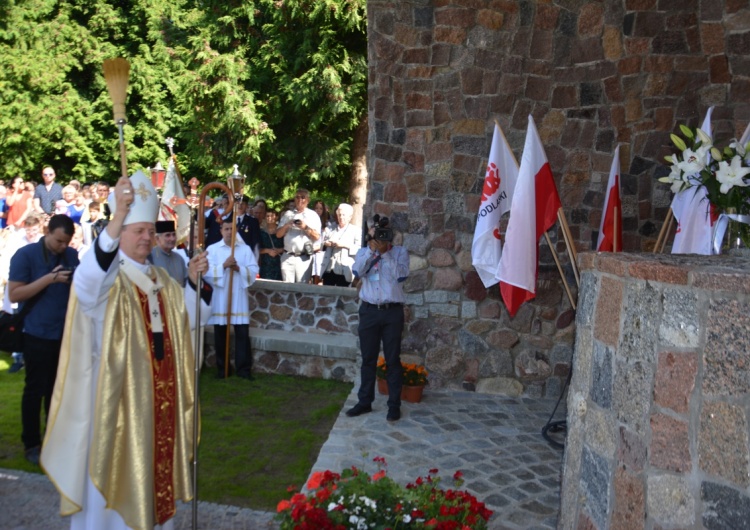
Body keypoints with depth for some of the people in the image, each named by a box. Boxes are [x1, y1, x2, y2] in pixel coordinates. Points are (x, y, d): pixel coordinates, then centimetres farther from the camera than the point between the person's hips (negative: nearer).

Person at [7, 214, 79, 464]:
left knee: (57, 388, 13)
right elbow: (14, 295, -15)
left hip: (66, 333, 5)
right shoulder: (25, 255, -9)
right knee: (35, 390, 3)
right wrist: (49, 278, -23)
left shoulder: (72, 255, 5)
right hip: (38, 335, -5)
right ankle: (31, 444, 14)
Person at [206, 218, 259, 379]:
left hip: (239, 297, 0)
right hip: (219, 297, 0)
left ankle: (244, 368, 6)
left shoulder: (246, 249, 7)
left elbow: (254, 271, 1)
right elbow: (207, 272, -6)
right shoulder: (212, 249, 3)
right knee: (220, 334, 7)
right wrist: (223, 266, -18)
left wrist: (239, 268, -15)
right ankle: (221, 368, 18)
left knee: (243, 334, -1)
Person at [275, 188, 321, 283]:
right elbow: (278, 234, 11)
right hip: (287, 257, 2)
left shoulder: (313, 215, 7)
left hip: (304, 258, -2)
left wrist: (305, 227, -14)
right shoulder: (287, 214, 15)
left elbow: (316, 237, -1)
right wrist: (287, 225, -7)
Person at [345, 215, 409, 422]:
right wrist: (372, 248, -15)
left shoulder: (400, 252, 1)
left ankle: (394, 405, 13)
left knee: (393, 360, 4)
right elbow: (358, 272, -12)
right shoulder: (363, 252, 7)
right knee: (368, 359, 10)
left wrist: (386, 253, -14)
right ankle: (365, 401, 21)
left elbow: (401, 276, -14)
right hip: (369, 311, 2)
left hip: (392, 312, -2)